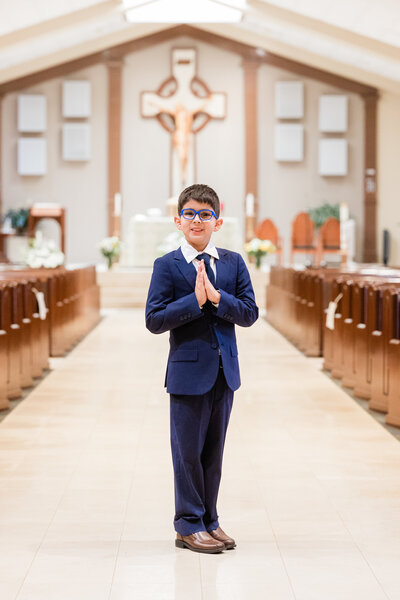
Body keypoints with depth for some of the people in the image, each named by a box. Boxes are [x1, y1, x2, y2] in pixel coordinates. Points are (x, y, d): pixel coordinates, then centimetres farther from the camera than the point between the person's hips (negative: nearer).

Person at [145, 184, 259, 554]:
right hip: (188, 371, -4)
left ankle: (209, 521, 24)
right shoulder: (167, 266, -4)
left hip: (224, 371, 4)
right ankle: (189, 526, 14)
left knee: (214, 451, 12)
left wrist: (217, 297, -17)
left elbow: (250, 314, -1)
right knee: (188, 451, 3)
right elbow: (154, 320, -11)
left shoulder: (233, 263, 6)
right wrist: (195, 301, -19)